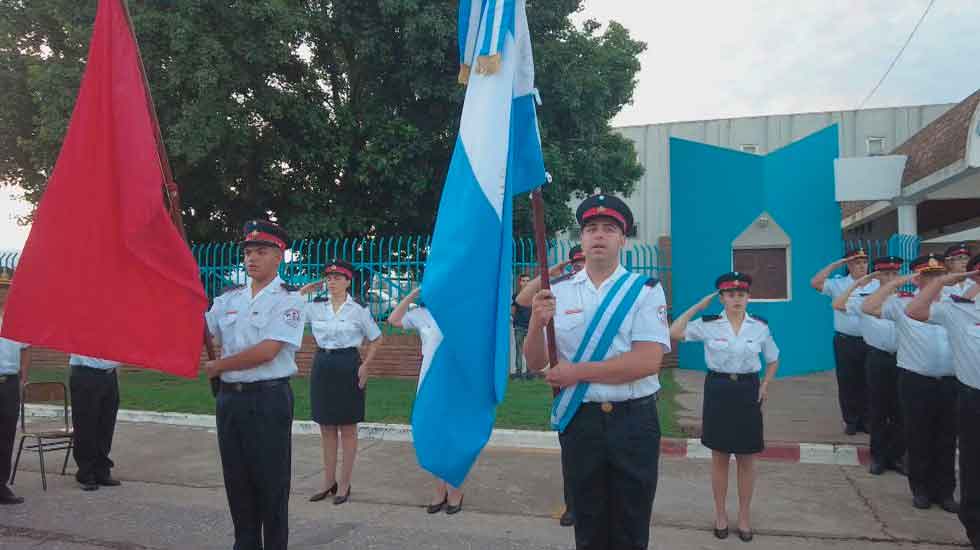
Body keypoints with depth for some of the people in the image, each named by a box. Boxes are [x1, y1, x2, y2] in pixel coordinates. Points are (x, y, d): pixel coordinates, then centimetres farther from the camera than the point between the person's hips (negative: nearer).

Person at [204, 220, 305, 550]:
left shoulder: (288, 300, -7)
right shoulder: (229, 299, 13)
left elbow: (266, 351, -16)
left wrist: (218, 366, -7)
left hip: (269, 399, -6)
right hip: (230, 397, 6)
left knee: (271, 483, 3)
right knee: (237, 481, 14)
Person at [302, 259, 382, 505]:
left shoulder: (358, 309, -5)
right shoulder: (315, 306, 3)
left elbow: (376, 339, 3)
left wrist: (365, 366, -6)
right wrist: (302, 292, -8)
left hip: (348, 366, -4)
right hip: (322, 365, 4)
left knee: (347, 428, 5)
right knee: (327, 428, 12)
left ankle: (344, 484, 15)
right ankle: (329, 481, 24)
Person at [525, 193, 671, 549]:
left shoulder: (645, 290, -2)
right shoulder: (559, 291, 4)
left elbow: (648, 361, -14)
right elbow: (536, 363, 3)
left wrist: (576, 372, -14)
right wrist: (537, 323, -18)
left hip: (634, 421, -1)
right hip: (579, 420, 2)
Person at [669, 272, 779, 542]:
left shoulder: (760, 326, -1)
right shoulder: (708, 324, -5)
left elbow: (773, 359, 13)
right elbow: (674, 332, -17)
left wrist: (765, 385, -2)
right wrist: (699, 305, -12)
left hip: (747, 391, 1)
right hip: (718, 390, -1)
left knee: (746, 459, 9)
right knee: (719, 457, 9)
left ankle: (744, 515, 25)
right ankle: (720, 513, 24)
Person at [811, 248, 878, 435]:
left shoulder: (877, 284, 3)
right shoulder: (838, 284, -2)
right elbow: (815, 283, -16)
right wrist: (835, 264, -11)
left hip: (869, 341, 1)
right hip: (845, 341, -1)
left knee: (867, 382, 10)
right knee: (847, 382, 6)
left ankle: (865, 420, 23)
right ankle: (850, 421, 18)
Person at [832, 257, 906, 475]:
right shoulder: (865, 299, -4)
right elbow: (838, 305, -18)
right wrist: (857, 283, -16)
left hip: (901, 358, 2)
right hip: (878, 358, -2)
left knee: (900, 409, 11)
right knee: (877, 409, 8)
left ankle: (897, 455, 25)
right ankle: (878, 456, 20)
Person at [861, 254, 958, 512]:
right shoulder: (902, 303, -5)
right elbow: (868, 307, -18)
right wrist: (897, 282, -17)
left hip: (950, 382, 3)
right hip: (916, 382, -3)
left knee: (947, 440, 14)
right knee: (918, 438, 9)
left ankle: (945, 490, 28)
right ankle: (921, 489, 25)